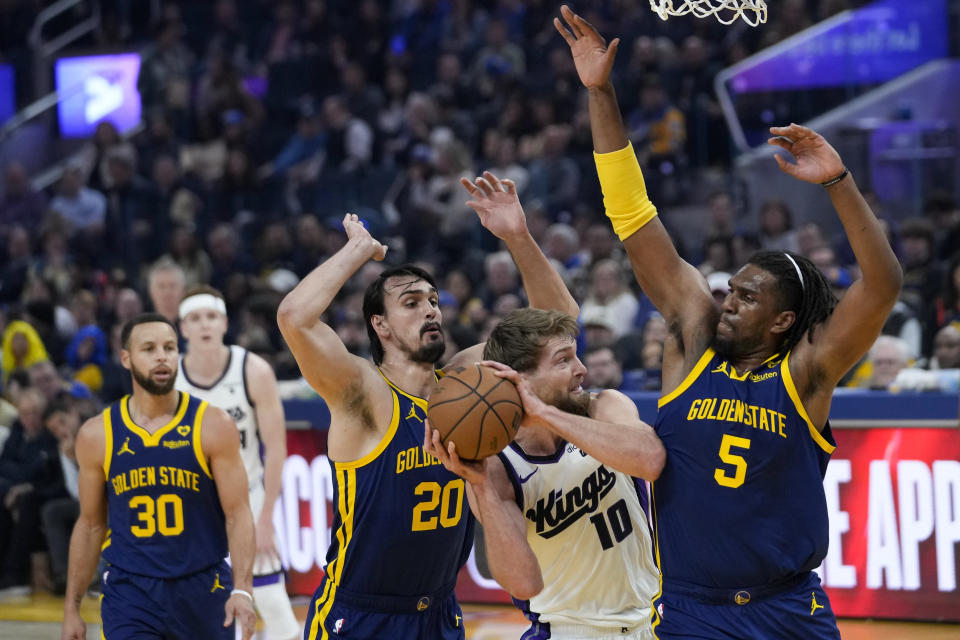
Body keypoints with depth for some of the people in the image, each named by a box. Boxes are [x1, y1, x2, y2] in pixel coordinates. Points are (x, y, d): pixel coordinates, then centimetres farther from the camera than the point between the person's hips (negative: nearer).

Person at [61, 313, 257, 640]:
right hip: (129, 592, 0)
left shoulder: (213, 426, -4)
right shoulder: (97, 435, 1)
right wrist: (72, 607, 10)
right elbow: (90, 524, 10)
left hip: (202, 590, 0)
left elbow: (238, 514, -6)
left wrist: (242, 589, -19)